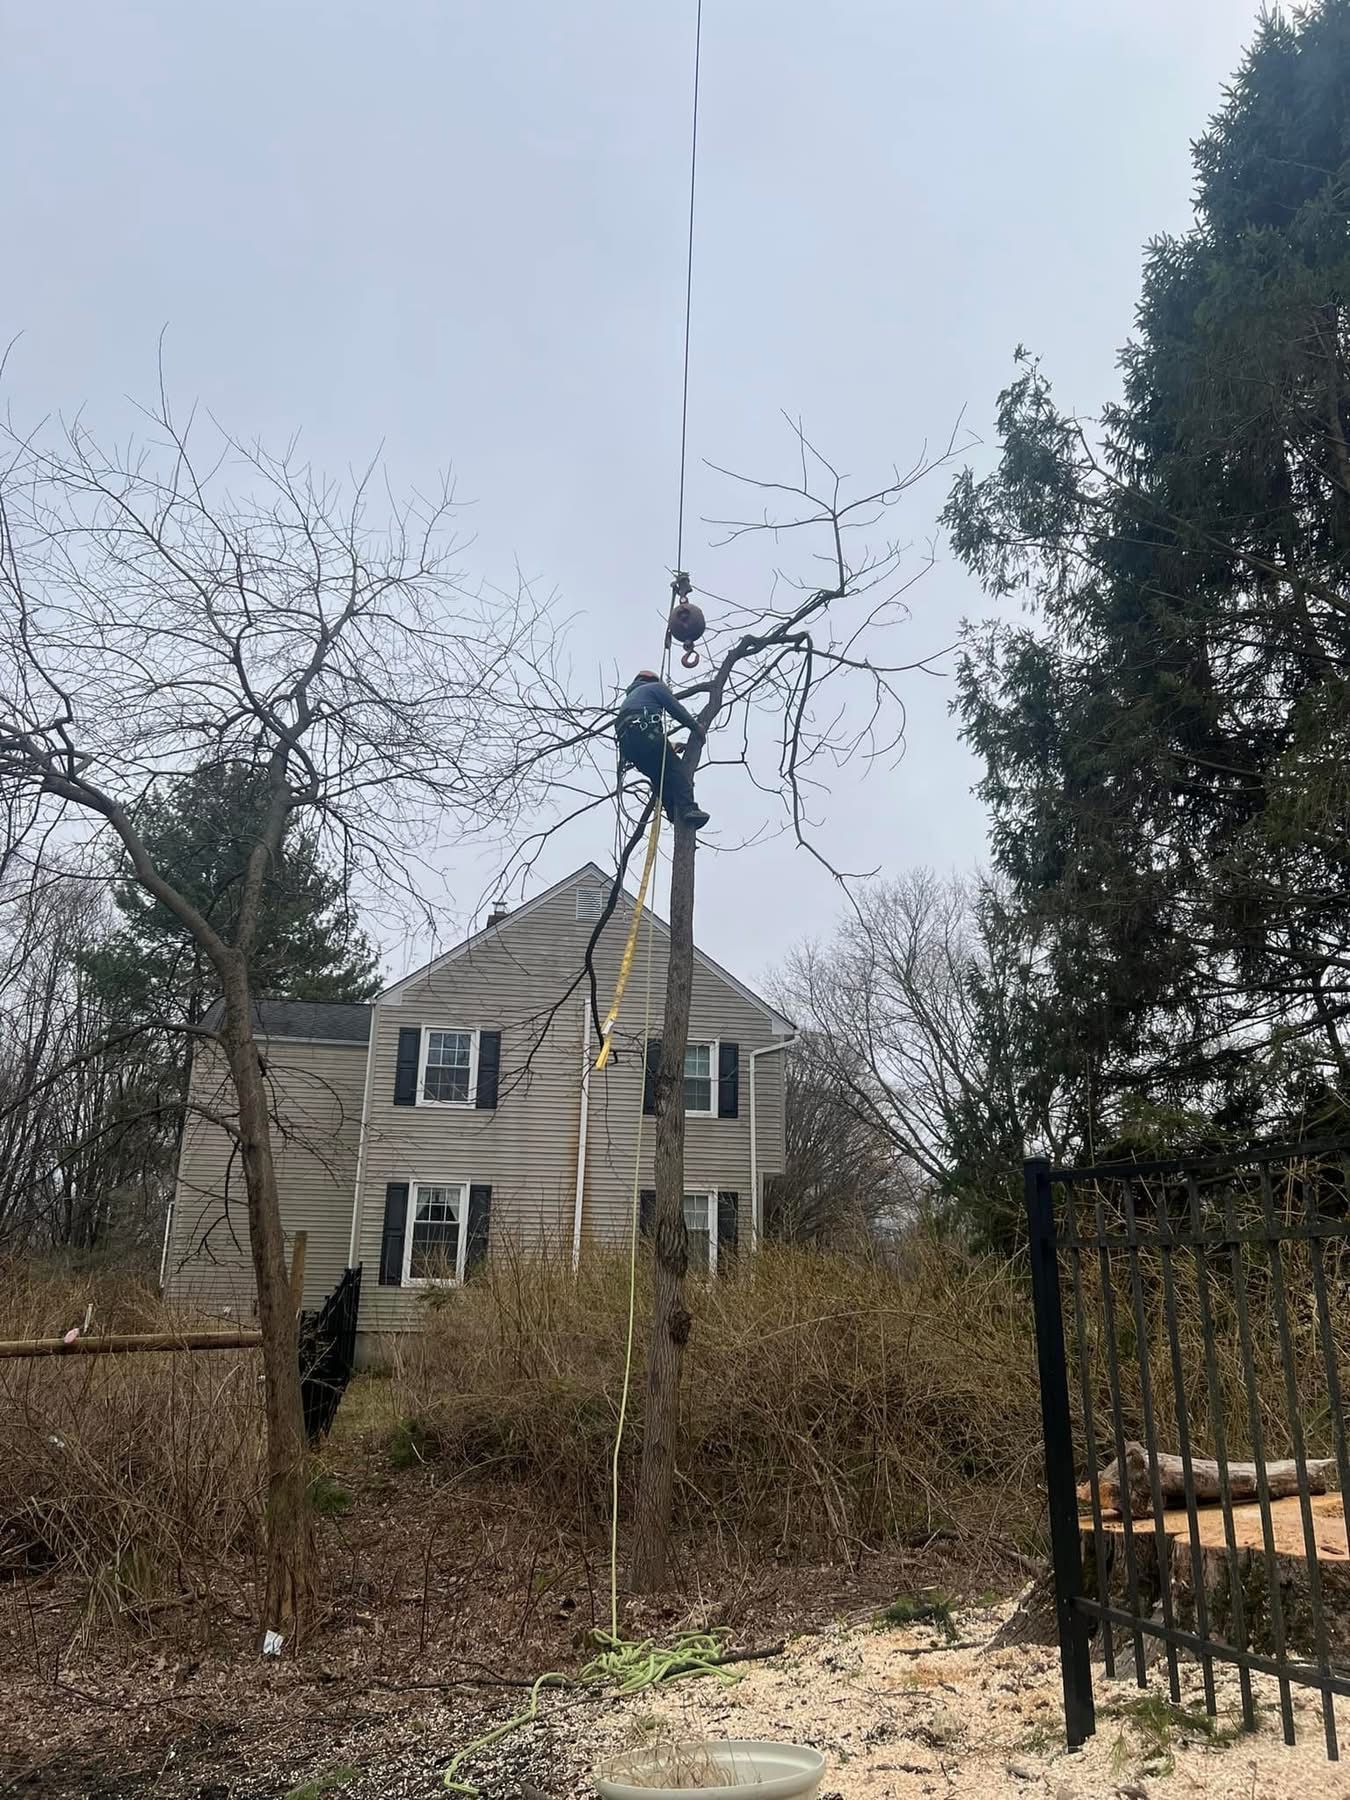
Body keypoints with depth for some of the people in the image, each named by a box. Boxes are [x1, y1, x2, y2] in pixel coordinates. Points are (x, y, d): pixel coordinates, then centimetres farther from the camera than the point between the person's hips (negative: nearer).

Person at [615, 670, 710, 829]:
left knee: (659, 777, 9)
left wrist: (668, 746, 37)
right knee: (675, 768, -10)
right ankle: (688, 808, -28)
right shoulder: (655, 687, 21)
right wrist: (696, 726, 18)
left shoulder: (629, 698, 42)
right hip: (644, 733, -7)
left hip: (625, 742, 7)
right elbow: (676, 709, 9)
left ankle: (676, 816, -6)